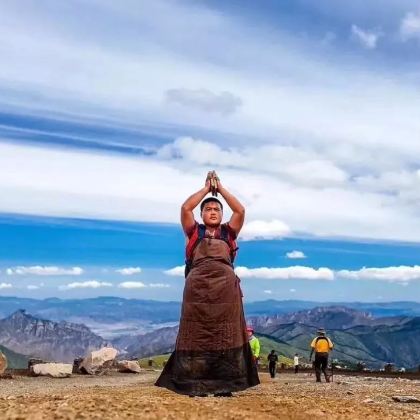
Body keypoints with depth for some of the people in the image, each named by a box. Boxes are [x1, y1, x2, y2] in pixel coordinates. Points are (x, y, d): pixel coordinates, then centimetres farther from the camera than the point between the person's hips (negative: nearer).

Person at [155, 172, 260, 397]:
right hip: (197, 287, -1)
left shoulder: (228, 233, 18)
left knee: (225, 335, -1)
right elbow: (185, 208, 3)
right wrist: (206, 188, 13)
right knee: (196, 335, -2)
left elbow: (240, 210, 7)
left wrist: (221, 188, 15)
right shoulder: (194, 232, 15)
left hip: (226, 287, 1)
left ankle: (225, 385, 2)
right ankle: (195, 385, 0)